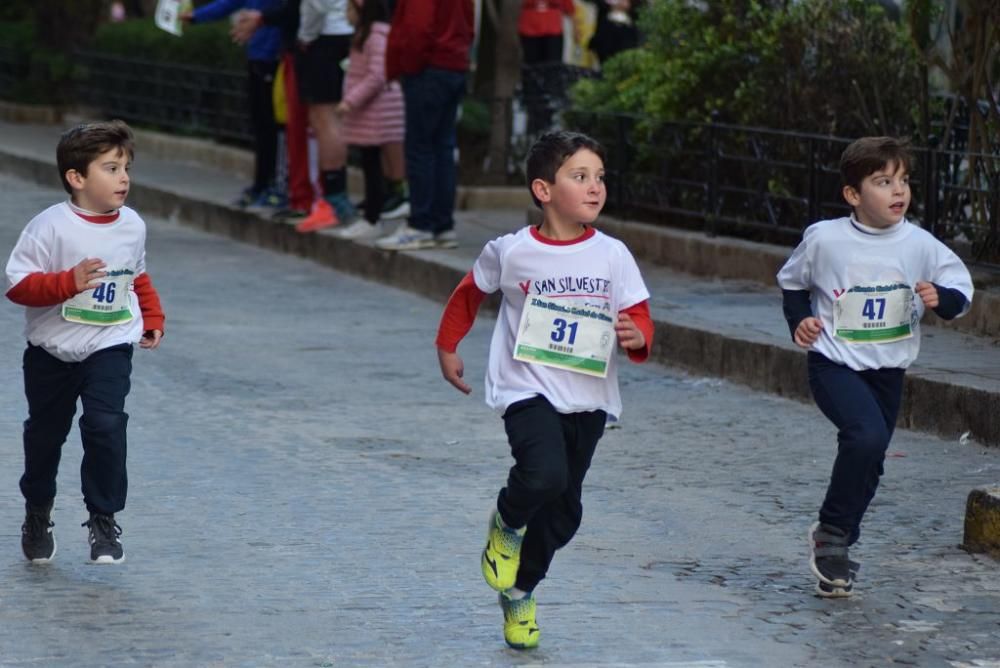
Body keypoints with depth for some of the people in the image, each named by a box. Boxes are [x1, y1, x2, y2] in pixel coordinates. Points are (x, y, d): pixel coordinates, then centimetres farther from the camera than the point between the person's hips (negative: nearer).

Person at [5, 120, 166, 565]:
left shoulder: (132, 226, -2)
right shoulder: (50, 226, -17)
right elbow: (17, 283, -19)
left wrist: (153, 318, 9)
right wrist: (69, 282, -31)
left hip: (109, 348, 1)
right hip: (52, 351, -1)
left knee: (106, 426, -17)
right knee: (45, 433, 14)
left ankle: (104, 518, -4)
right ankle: (38, 514, 37)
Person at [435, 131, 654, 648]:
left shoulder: (612, 256, -4)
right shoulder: (511, 252, -7)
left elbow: (640, 319, -1)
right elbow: (469, 294, 12)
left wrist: (637, 337, -23)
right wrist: (448, 348, 17)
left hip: (588, 398, 3)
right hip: (527, 389, -3)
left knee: (563, 509, 12)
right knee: (544, 475, -29)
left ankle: (520, 590, 37)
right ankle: (506, 525, 6)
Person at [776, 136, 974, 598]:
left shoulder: (920, 245, -7)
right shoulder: (824, 239, -11)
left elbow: (961, 291, 1)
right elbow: (792, 282, 9)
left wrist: (941, 299, -20)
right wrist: (799, 320, -7)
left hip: (888, 370, 4)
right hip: (834, 363, -4)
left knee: (869, 464, 10)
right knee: (867, 435, -26)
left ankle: (835, 548, 30)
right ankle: (831, 533, -8)